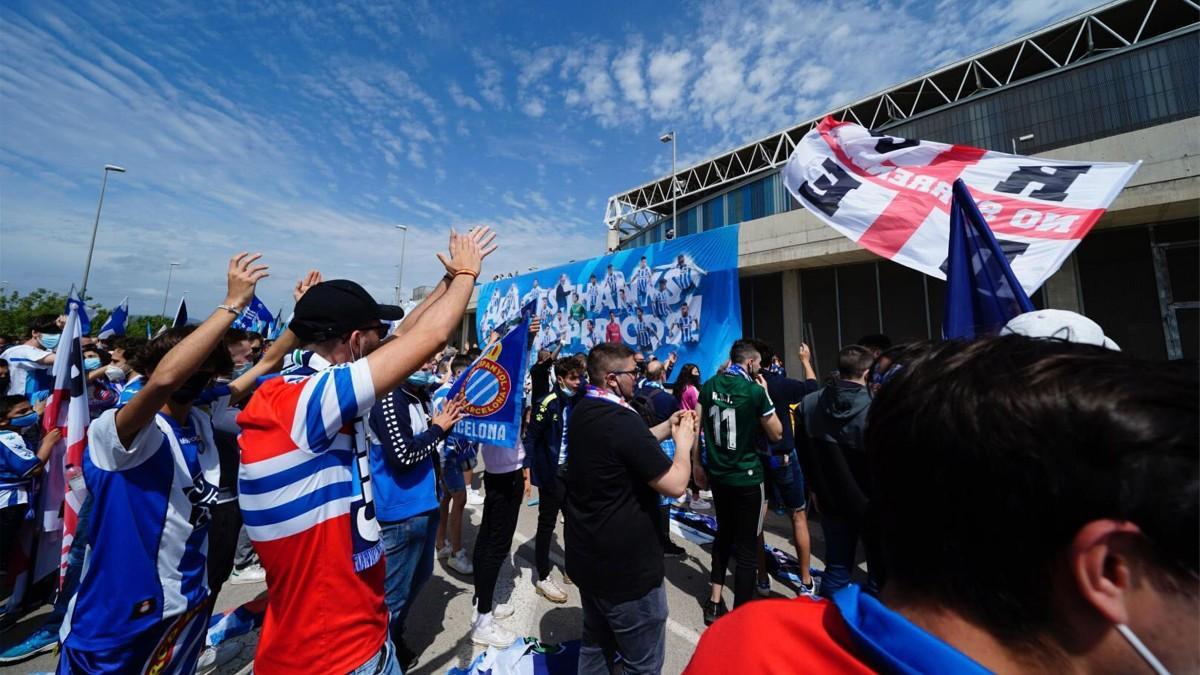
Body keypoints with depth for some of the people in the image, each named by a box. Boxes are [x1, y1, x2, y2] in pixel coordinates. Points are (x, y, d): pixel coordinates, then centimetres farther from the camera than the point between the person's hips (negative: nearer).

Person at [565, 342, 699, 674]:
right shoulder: (621, 419, -27)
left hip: (587, 558, 9)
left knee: (595, 647, 27)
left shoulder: (582, 413, 1)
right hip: (626, 567, -8)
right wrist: (683, 442, -9)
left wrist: (667, 428, 4)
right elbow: (675, 484, -25)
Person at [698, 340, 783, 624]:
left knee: (724, 534, 25)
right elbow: (776, 434, -3)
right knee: (747, 547, 11)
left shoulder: (709, 386, -1)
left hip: (717, 474, 6)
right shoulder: (755, 391, -16)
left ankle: (714, 603, 33)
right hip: (746, 477, -5)